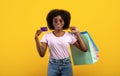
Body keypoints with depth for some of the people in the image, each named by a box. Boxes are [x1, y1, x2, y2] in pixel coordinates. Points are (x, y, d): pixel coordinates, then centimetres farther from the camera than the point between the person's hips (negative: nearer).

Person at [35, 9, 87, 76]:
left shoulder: (70, 35, -2)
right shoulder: (47, 36, -1)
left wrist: (77, 33, -5)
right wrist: (36, 38, -12)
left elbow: (84, 49, -6)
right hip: (53, 65, 0)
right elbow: (42, 54, -7)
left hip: (66, 65, 0)